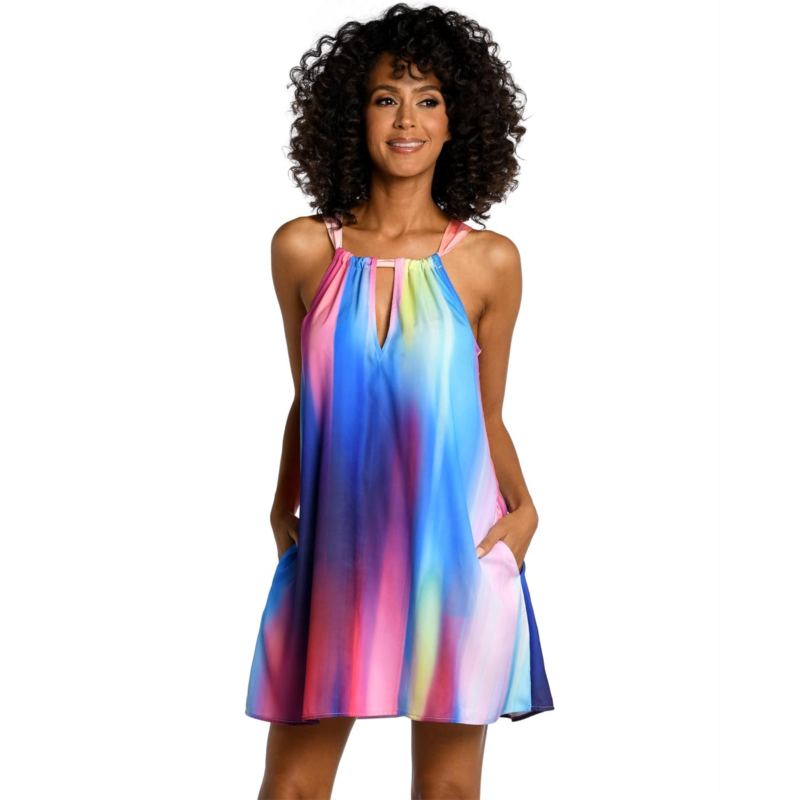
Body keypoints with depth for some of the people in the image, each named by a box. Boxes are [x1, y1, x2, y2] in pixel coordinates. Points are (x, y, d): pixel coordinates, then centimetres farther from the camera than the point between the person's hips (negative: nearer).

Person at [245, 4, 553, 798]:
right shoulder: (303, 249, 2)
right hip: (333, 559, 1)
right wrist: (281, 508, 5)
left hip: (455, 556, 0)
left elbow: (487, 418, 7)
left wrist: (523, 510, -8)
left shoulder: (489, 261, 0)